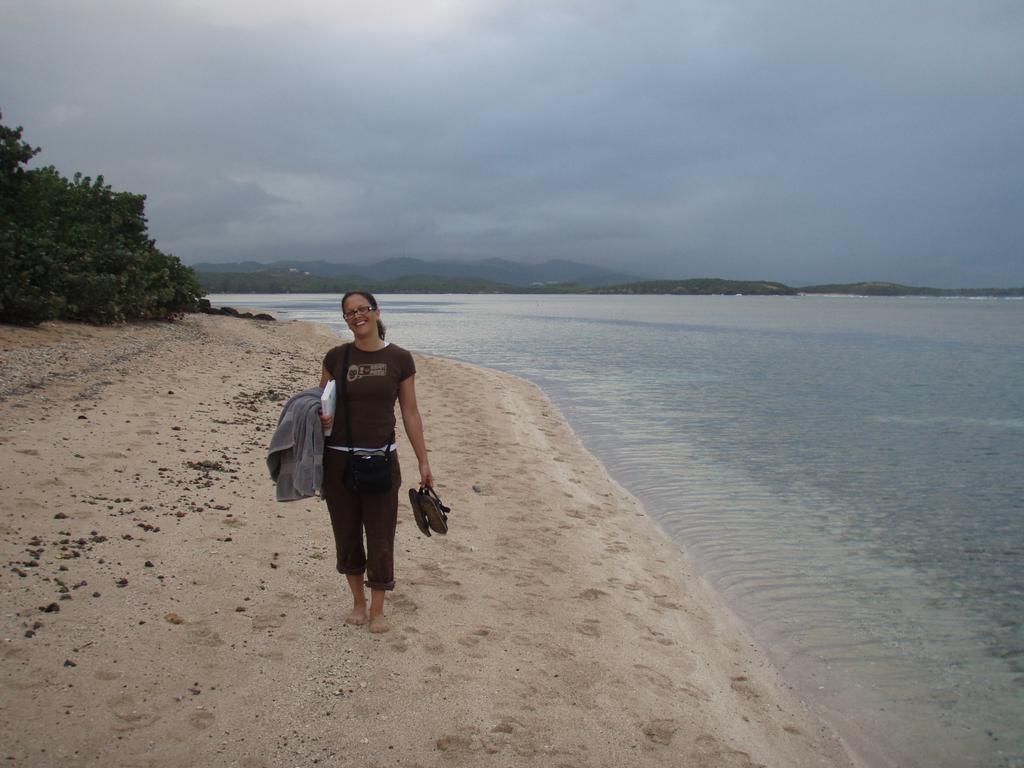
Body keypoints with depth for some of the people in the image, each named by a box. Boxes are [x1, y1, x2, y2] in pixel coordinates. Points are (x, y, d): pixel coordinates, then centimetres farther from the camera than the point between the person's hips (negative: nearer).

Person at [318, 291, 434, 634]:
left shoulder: (399, 359, -2)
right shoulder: (336, 357, 1)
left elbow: (410, 412, 2)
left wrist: (423, 461, 1)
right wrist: (320, 417, -13)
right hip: (338, 459, 2)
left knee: (380, 535, 4)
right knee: (347, 533, 11)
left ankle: (377, 609, 22)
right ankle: (358, 602, 31)